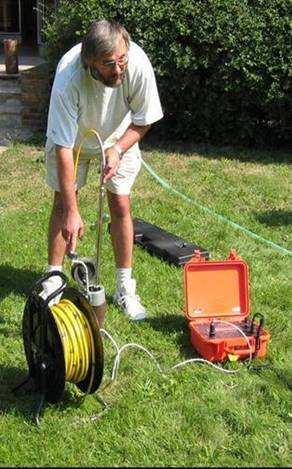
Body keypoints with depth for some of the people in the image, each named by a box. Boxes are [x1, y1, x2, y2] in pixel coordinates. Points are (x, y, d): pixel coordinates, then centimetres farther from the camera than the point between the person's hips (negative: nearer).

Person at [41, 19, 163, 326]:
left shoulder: (138, 63, -36)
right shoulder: (69, 78, -42)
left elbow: (143, 120, -16)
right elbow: (63, 148, -39)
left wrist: (117, 149, -31)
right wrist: (72, 212, -40)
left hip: (120, 136, 1)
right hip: (73, 136, -1)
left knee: (120, 205, -2)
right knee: (62, 203, -1)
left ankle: (125, 287, 8)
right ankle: (54, 279, 15)